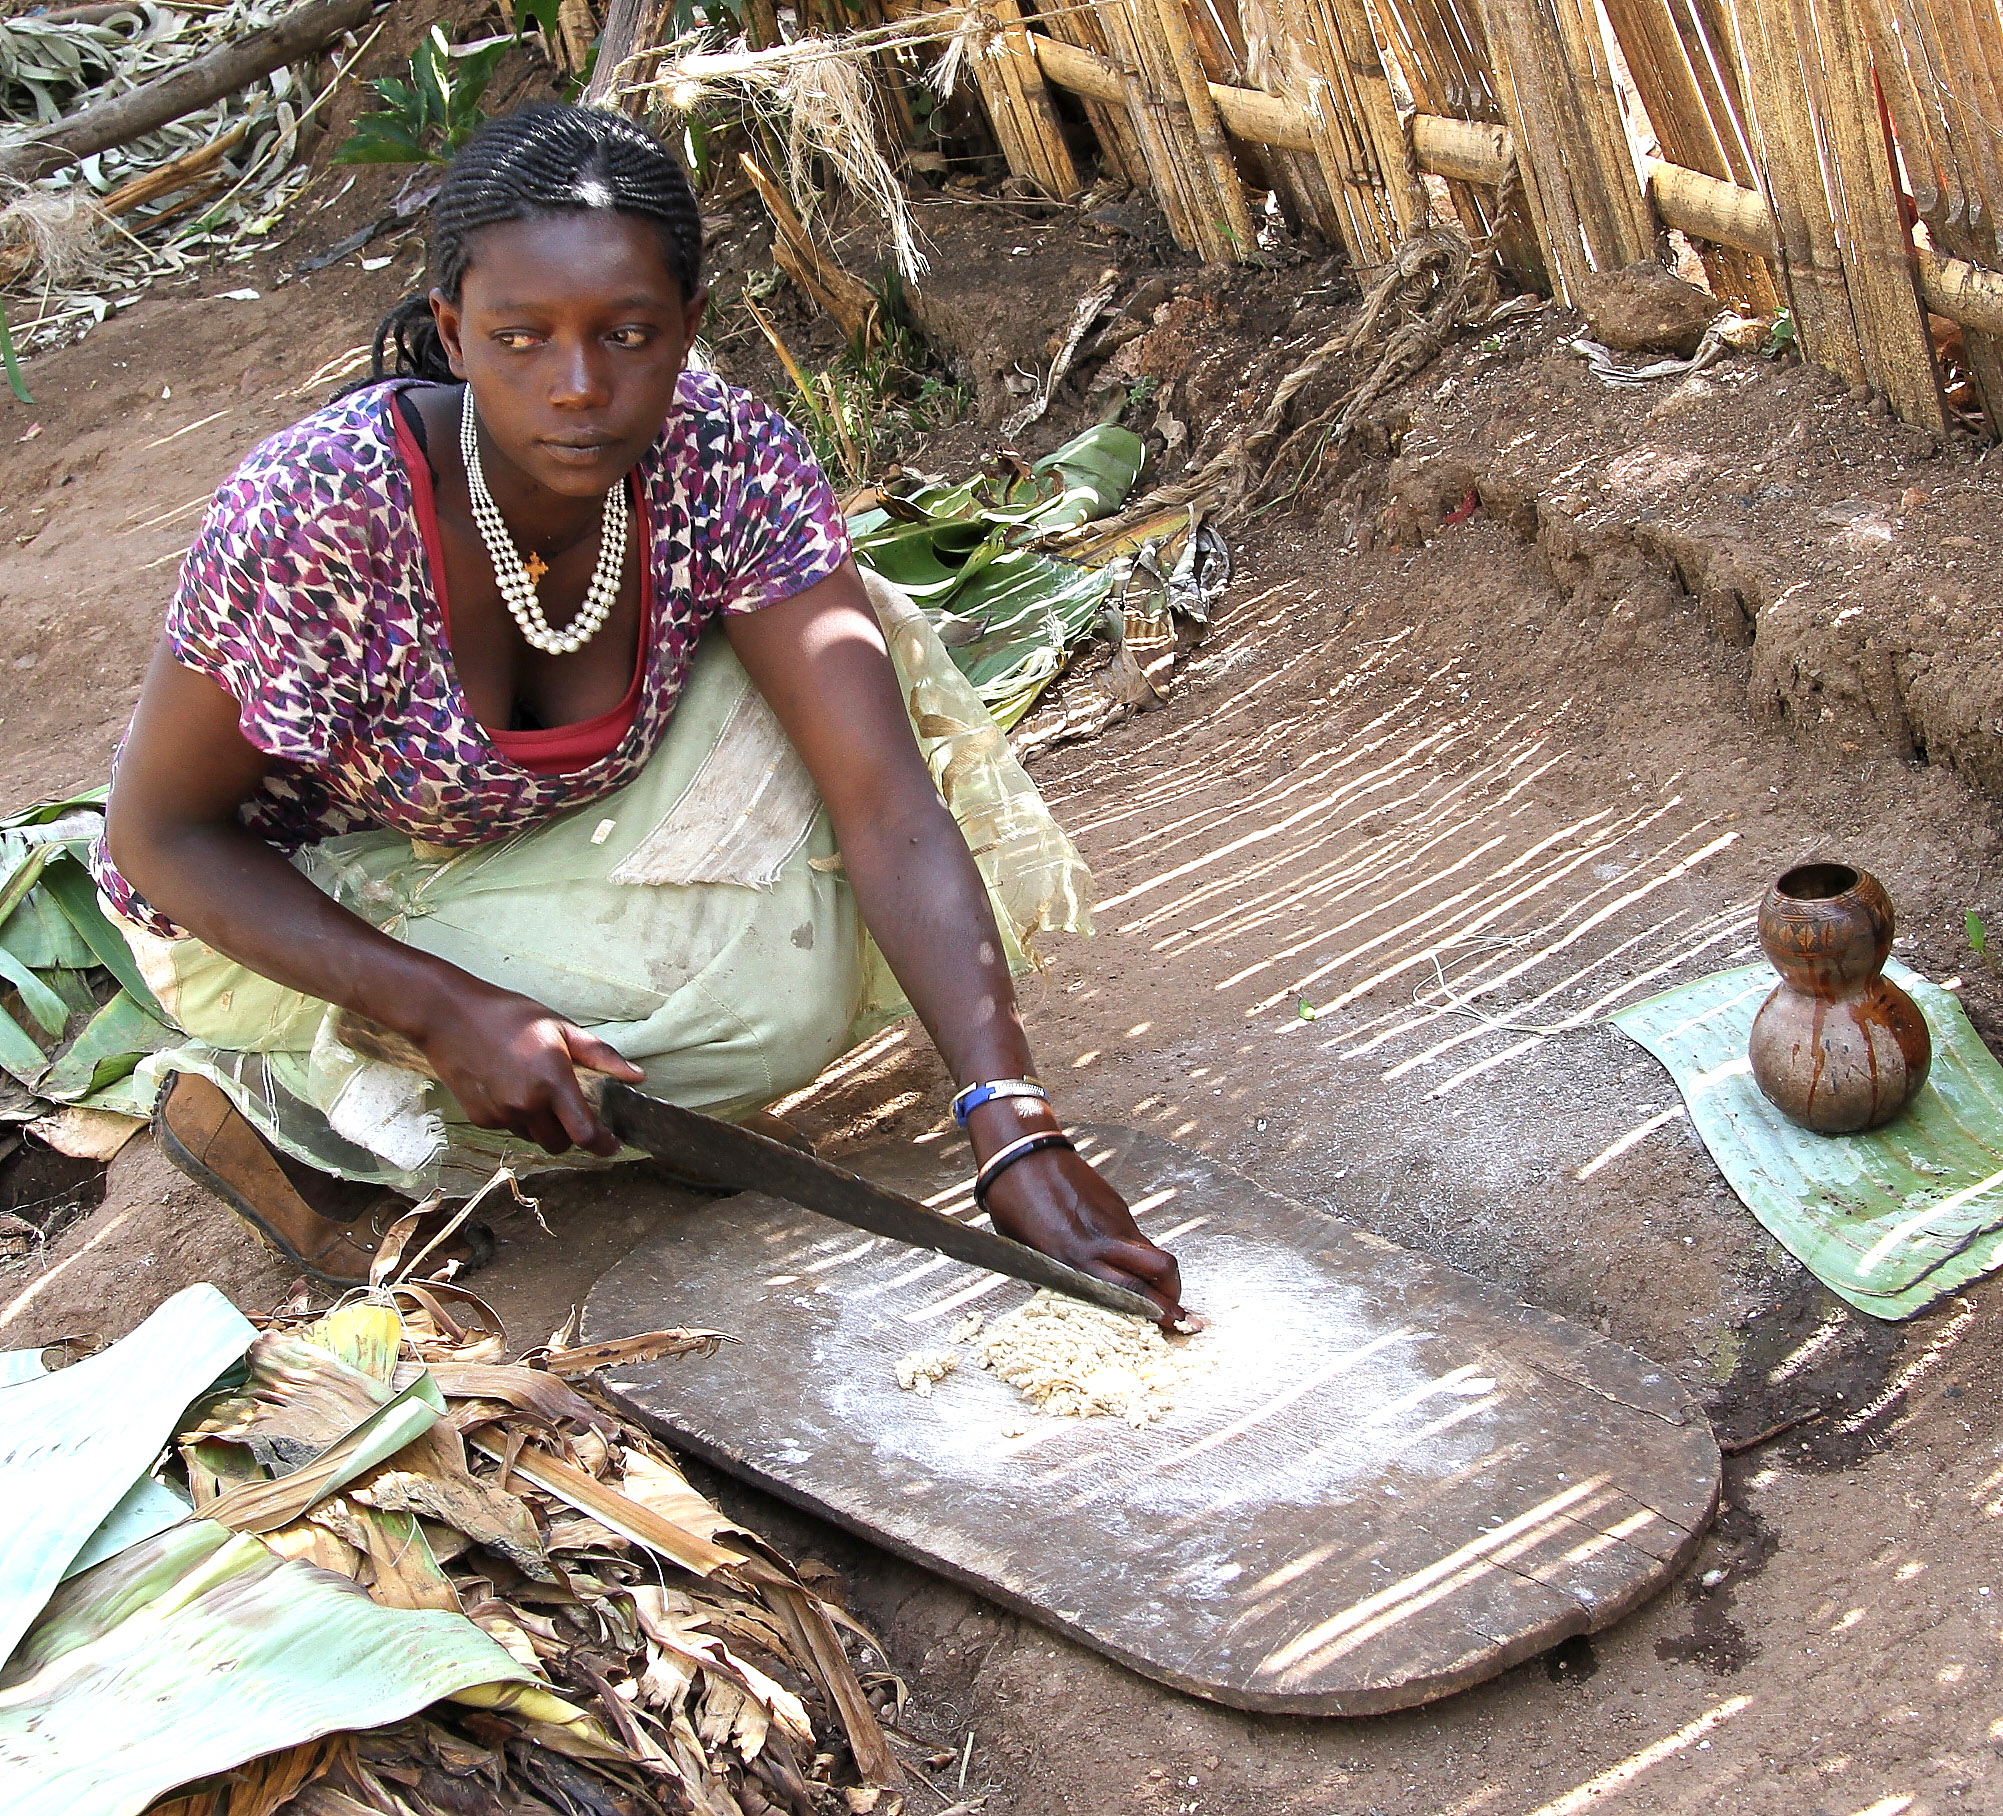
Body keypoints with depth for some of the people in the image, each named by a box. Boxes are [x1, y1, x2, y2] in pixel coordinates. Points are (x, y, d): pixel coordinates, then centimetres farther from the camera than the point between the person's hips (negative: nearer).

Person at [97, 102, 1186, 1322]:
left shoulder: (727, 464, -25)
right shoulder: (316, 514, -35)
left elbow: (891, 809, -30)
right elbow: (158, 830, -22)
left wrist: (1021, 1140, -40)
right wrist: (450, 1010, -34)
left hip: (529, 834, 4)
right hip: (269, 899, -4)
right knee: (768, 1002, -22)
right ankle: (256, 1103, -4)